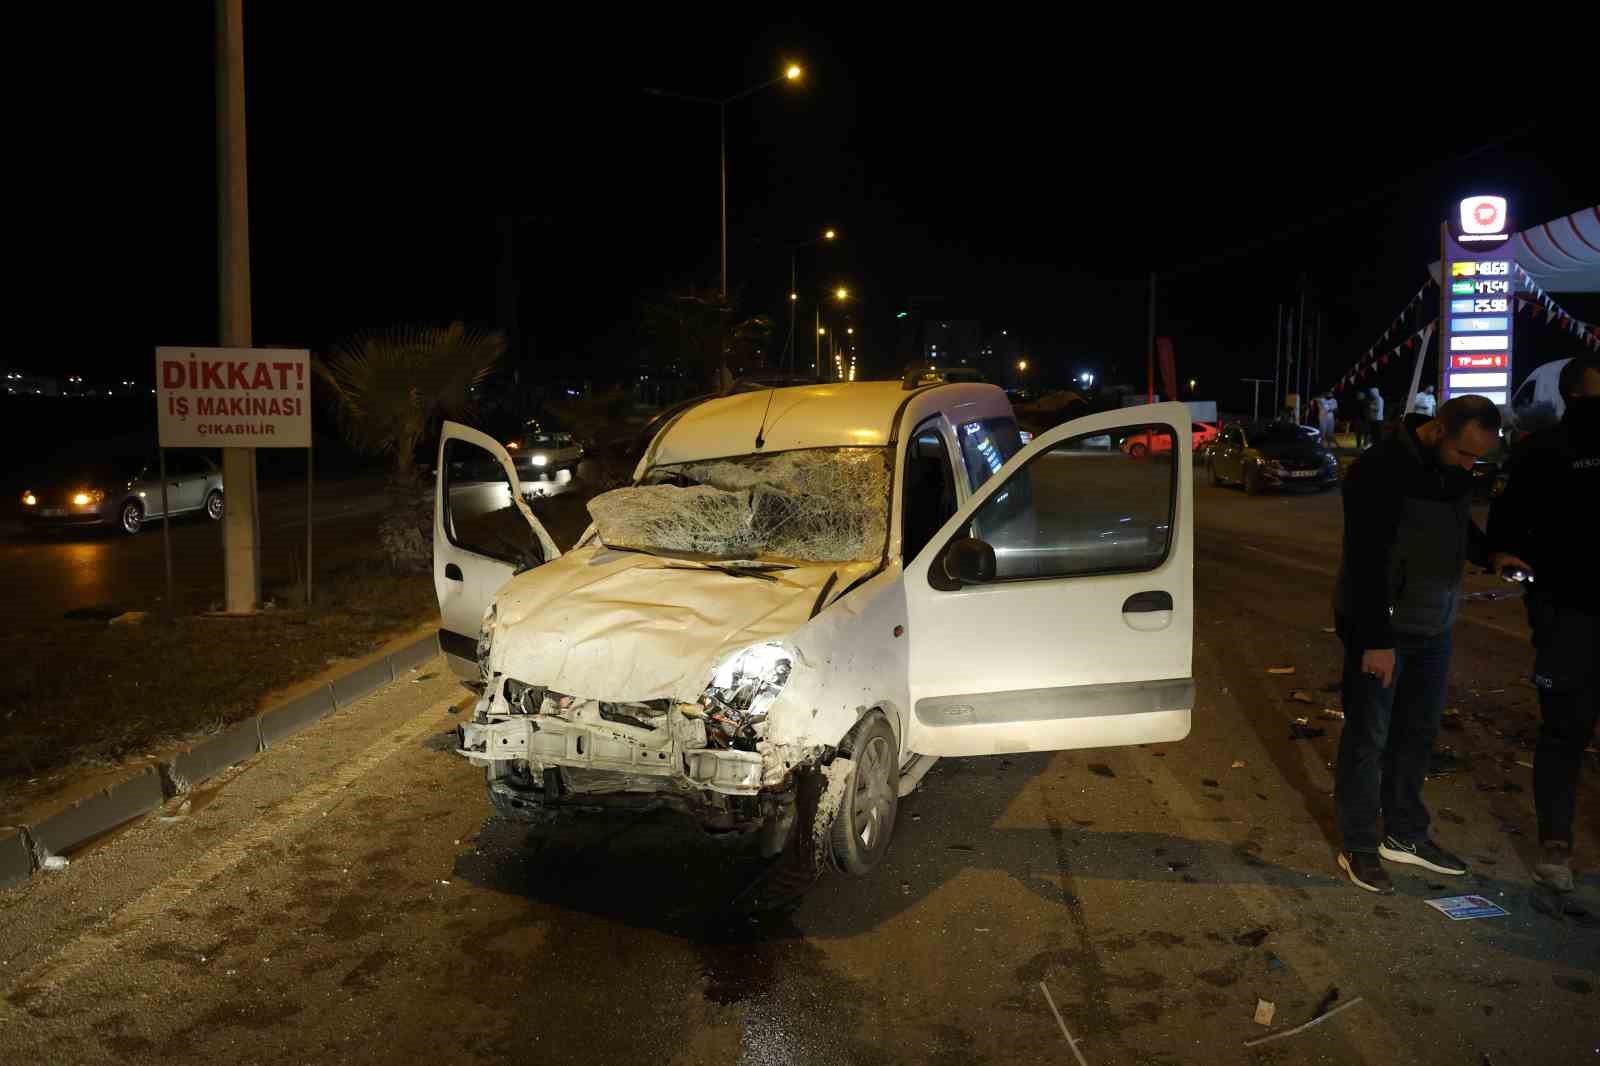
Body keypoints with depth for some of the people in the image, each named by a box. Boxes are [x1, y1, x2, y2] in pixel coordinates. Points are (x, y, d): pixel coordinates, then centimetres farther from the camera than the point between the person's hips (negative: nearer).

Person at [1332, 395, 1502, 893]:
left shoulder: (1455, 469, 3)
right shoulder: (1380, 470, -20)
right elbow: (1366, 560, -22)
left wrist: (1491, 553, -1)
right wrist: (1376, 639, -23)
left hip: (1433, 626, 7)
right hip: (1380, 627, -7)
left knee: (1418, 732, 14)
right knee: (1368, 737, 1)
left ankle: (1405, 835, 29)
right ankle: (1359, 847, 13)